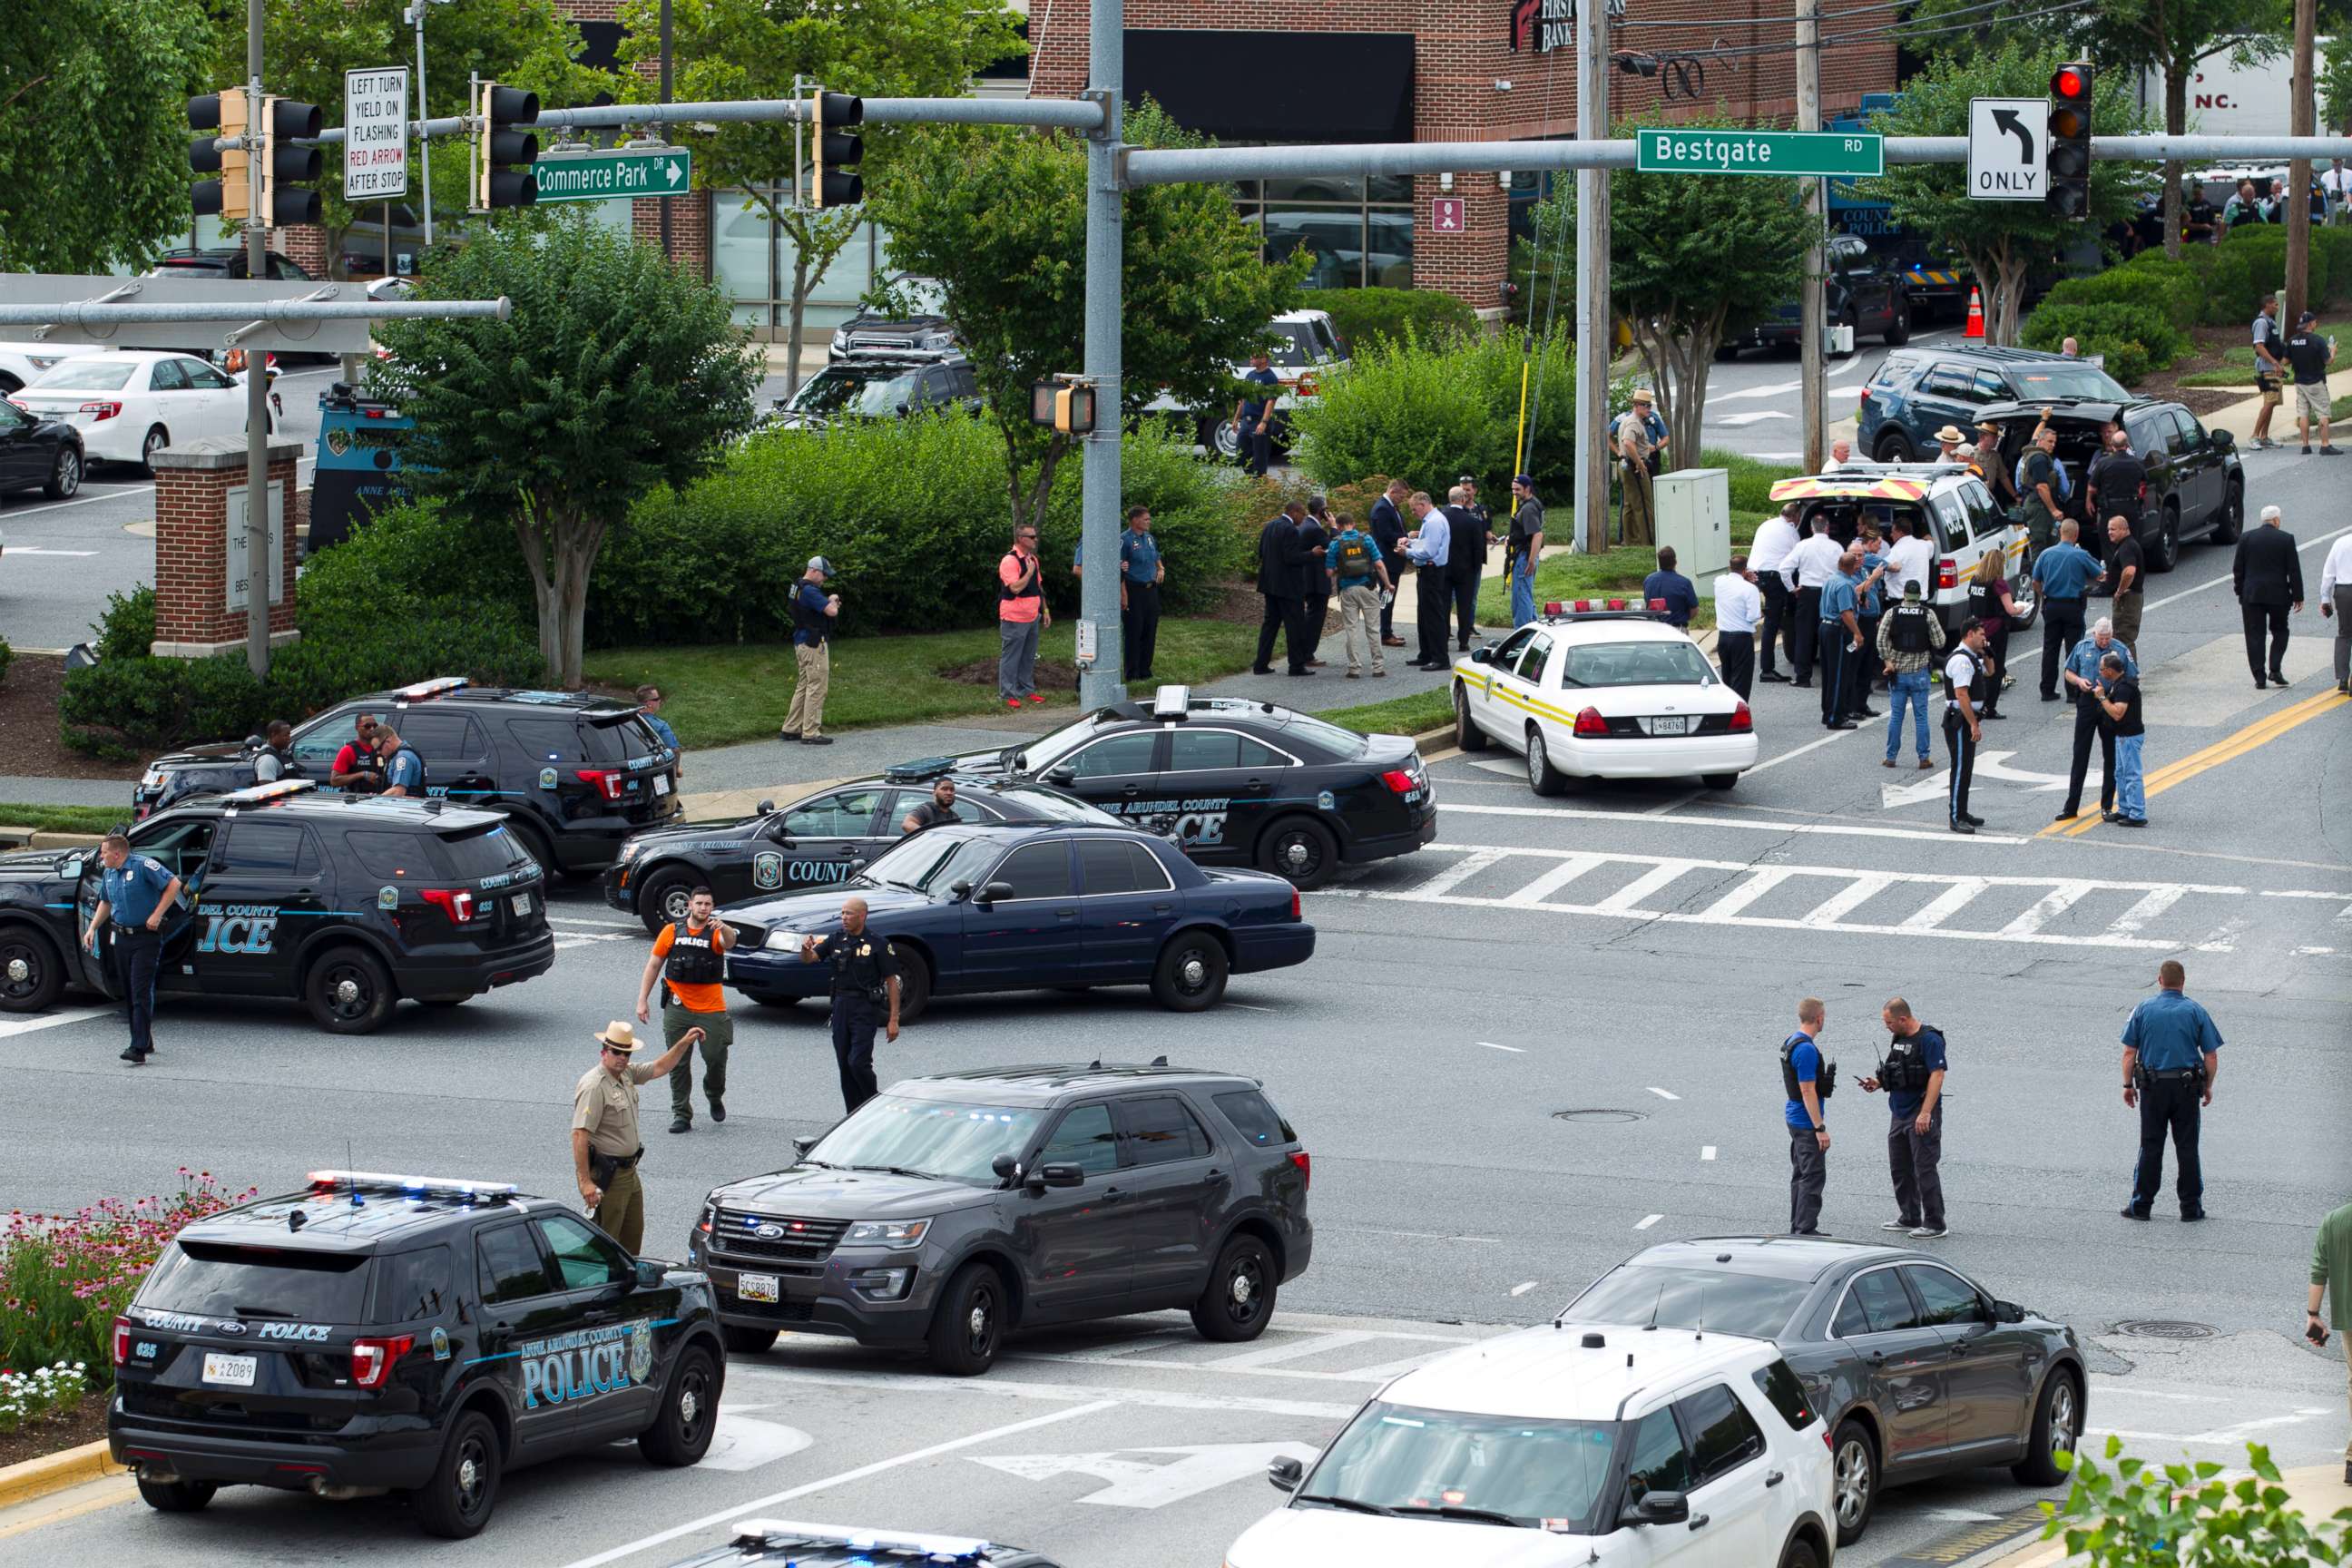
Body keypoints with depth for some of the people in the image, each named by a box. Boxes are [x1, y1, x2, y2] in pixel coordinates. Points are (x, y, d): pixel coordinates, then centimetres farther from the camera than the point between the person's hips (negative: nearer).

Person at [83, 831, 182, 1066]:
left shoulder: (144, 866, -14)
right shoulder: (109, 874, 11)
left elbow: (173, 884, -16)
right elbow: (105, 903, 26)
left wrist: (157, 915, -19)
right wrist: (92, 928, 14)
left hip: (146, 938, -8)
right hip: (122, 939, 8)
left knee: (141, 993, -13)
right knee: (129, 994, 12)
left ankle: (139, 1049, -18)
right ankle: (145, 1042, 24)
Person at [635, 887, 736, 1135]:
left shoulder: (715, 932, -1)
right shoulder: (672, 931, 4)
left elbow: (729, 942, -25)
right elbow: (653, 966, 9)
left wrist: (723, 928, -49)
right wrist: (642, 1000, 3)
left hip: (712, 1010, -1)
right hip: (678, 1010, 1)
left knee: (716, 1058, -2)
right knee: (678, 1063, 2)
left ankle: (715, 1097, 28)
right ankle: (681, 1114, 9)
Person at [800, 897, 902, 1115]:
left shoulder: (878, 943, -6)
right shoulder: (836, 941, 9)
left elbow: (892, 982, -6)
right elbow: (808, 959, 2)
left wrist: (894, 1019, -11)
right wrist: (806, 949, -24)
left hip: (865, 1008, -6)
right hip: (841, 1005, 6)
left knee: (858, 1063, -14)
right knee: (844, 1065, 7)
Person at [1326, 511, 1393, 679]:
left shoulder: (1335, 543, -1)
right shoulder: (1366, 539, -1)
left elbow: (1329, 571, -1)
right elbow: (1379, 565, -4)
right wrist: (1387, 584, 6)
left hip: (1347, 589, 0)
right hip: (1368, 587, 0)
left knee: (1351, 628, 6)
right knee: (1373, 628, 5)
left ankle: (1354, 668, 3)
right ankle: (1378, 668, 4)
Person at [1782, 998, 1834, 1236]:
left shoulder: (1790, 1043, 9)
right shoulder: (1807, 1050, -21)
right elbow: (1808, 1092, -22)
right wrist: (1820, 1129, -20)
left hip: (1794, 1117, 10)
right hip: (1807, 1122, -10)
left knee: (1800, 1174, 15)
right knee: (1813, 1176, -7)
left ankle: (1798, 1228, 19)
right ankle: (1806, 1230, -9)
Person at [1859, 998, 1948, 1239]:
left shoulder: (1929, 1040, -15)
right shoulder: (1898, 1039, 13)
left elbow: (1936, 1076, -21)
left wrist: (1925, 1113, -26)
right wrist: (1878, 1083, 7)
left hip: (1921, 1116, -9)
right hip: (1899, 1115, 9)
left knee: (1925, 1169, -7)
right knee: (1900, 1168, 14)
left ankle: (1935, 1224, -3)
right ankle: (1910, 1218, 25)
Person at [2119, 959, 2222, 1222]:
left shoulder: (2143, 1010, -1)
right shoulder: (2196, 1012, -1)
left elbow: (2129, 1053, -1)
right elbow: (2211, 1056, -1)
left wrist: (2128, 1085, 8)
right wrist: (2208, 1087, 11)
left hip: (2153, 1088, 0)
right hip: (2187, 1088, 0)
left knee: (2150, 1147, 6)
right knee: (2187, 1148, 6)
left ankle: (2141, 1205, 7)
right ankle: (2191, 1205, 8)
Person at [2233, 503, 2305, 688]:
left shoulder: (2246, 538, 1)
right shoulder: (2286, 539, -4)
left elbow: (2238, 569, 4)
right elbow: (2294, 570, -3)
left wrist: (2240, 592, 13)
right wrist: (2298, 596, 3)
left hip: (2252, 596, 1)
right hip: (2278, 595, -1)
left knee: (2255, 636, 4)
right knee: (2280, 632, 16)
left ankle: (2259, 678, 0)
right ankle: (2275, 670, 2)